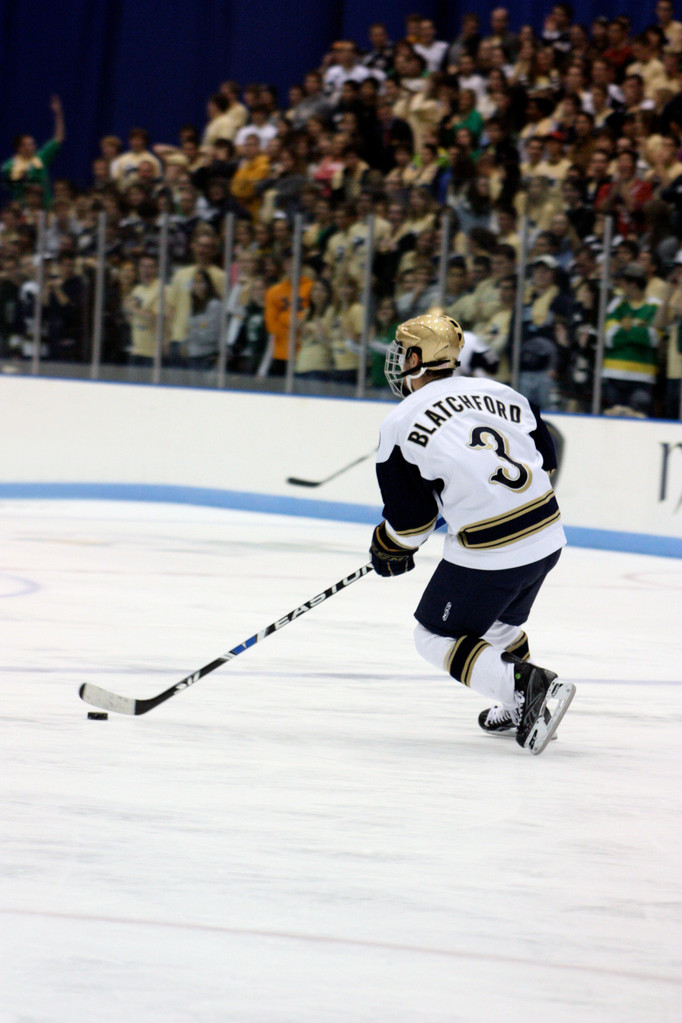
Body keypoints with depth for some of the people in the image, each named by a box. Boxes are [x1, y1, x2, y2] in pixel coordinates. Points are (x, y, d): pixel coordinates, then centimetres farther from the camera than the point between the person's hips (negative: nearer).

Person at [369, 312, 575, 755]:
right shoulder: (497, 391, 7)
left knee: (437, 638, 10)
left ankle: (526, 685, -10)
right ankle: (520, 713, 33)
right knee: (497, 621, 31)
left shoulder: (401, 424, -7)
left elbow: (411, 516, -5)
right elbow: (545, 459, 16)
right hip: (548, 536, 7)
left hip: (488, 557, -7)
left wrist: (390, 550, 16)